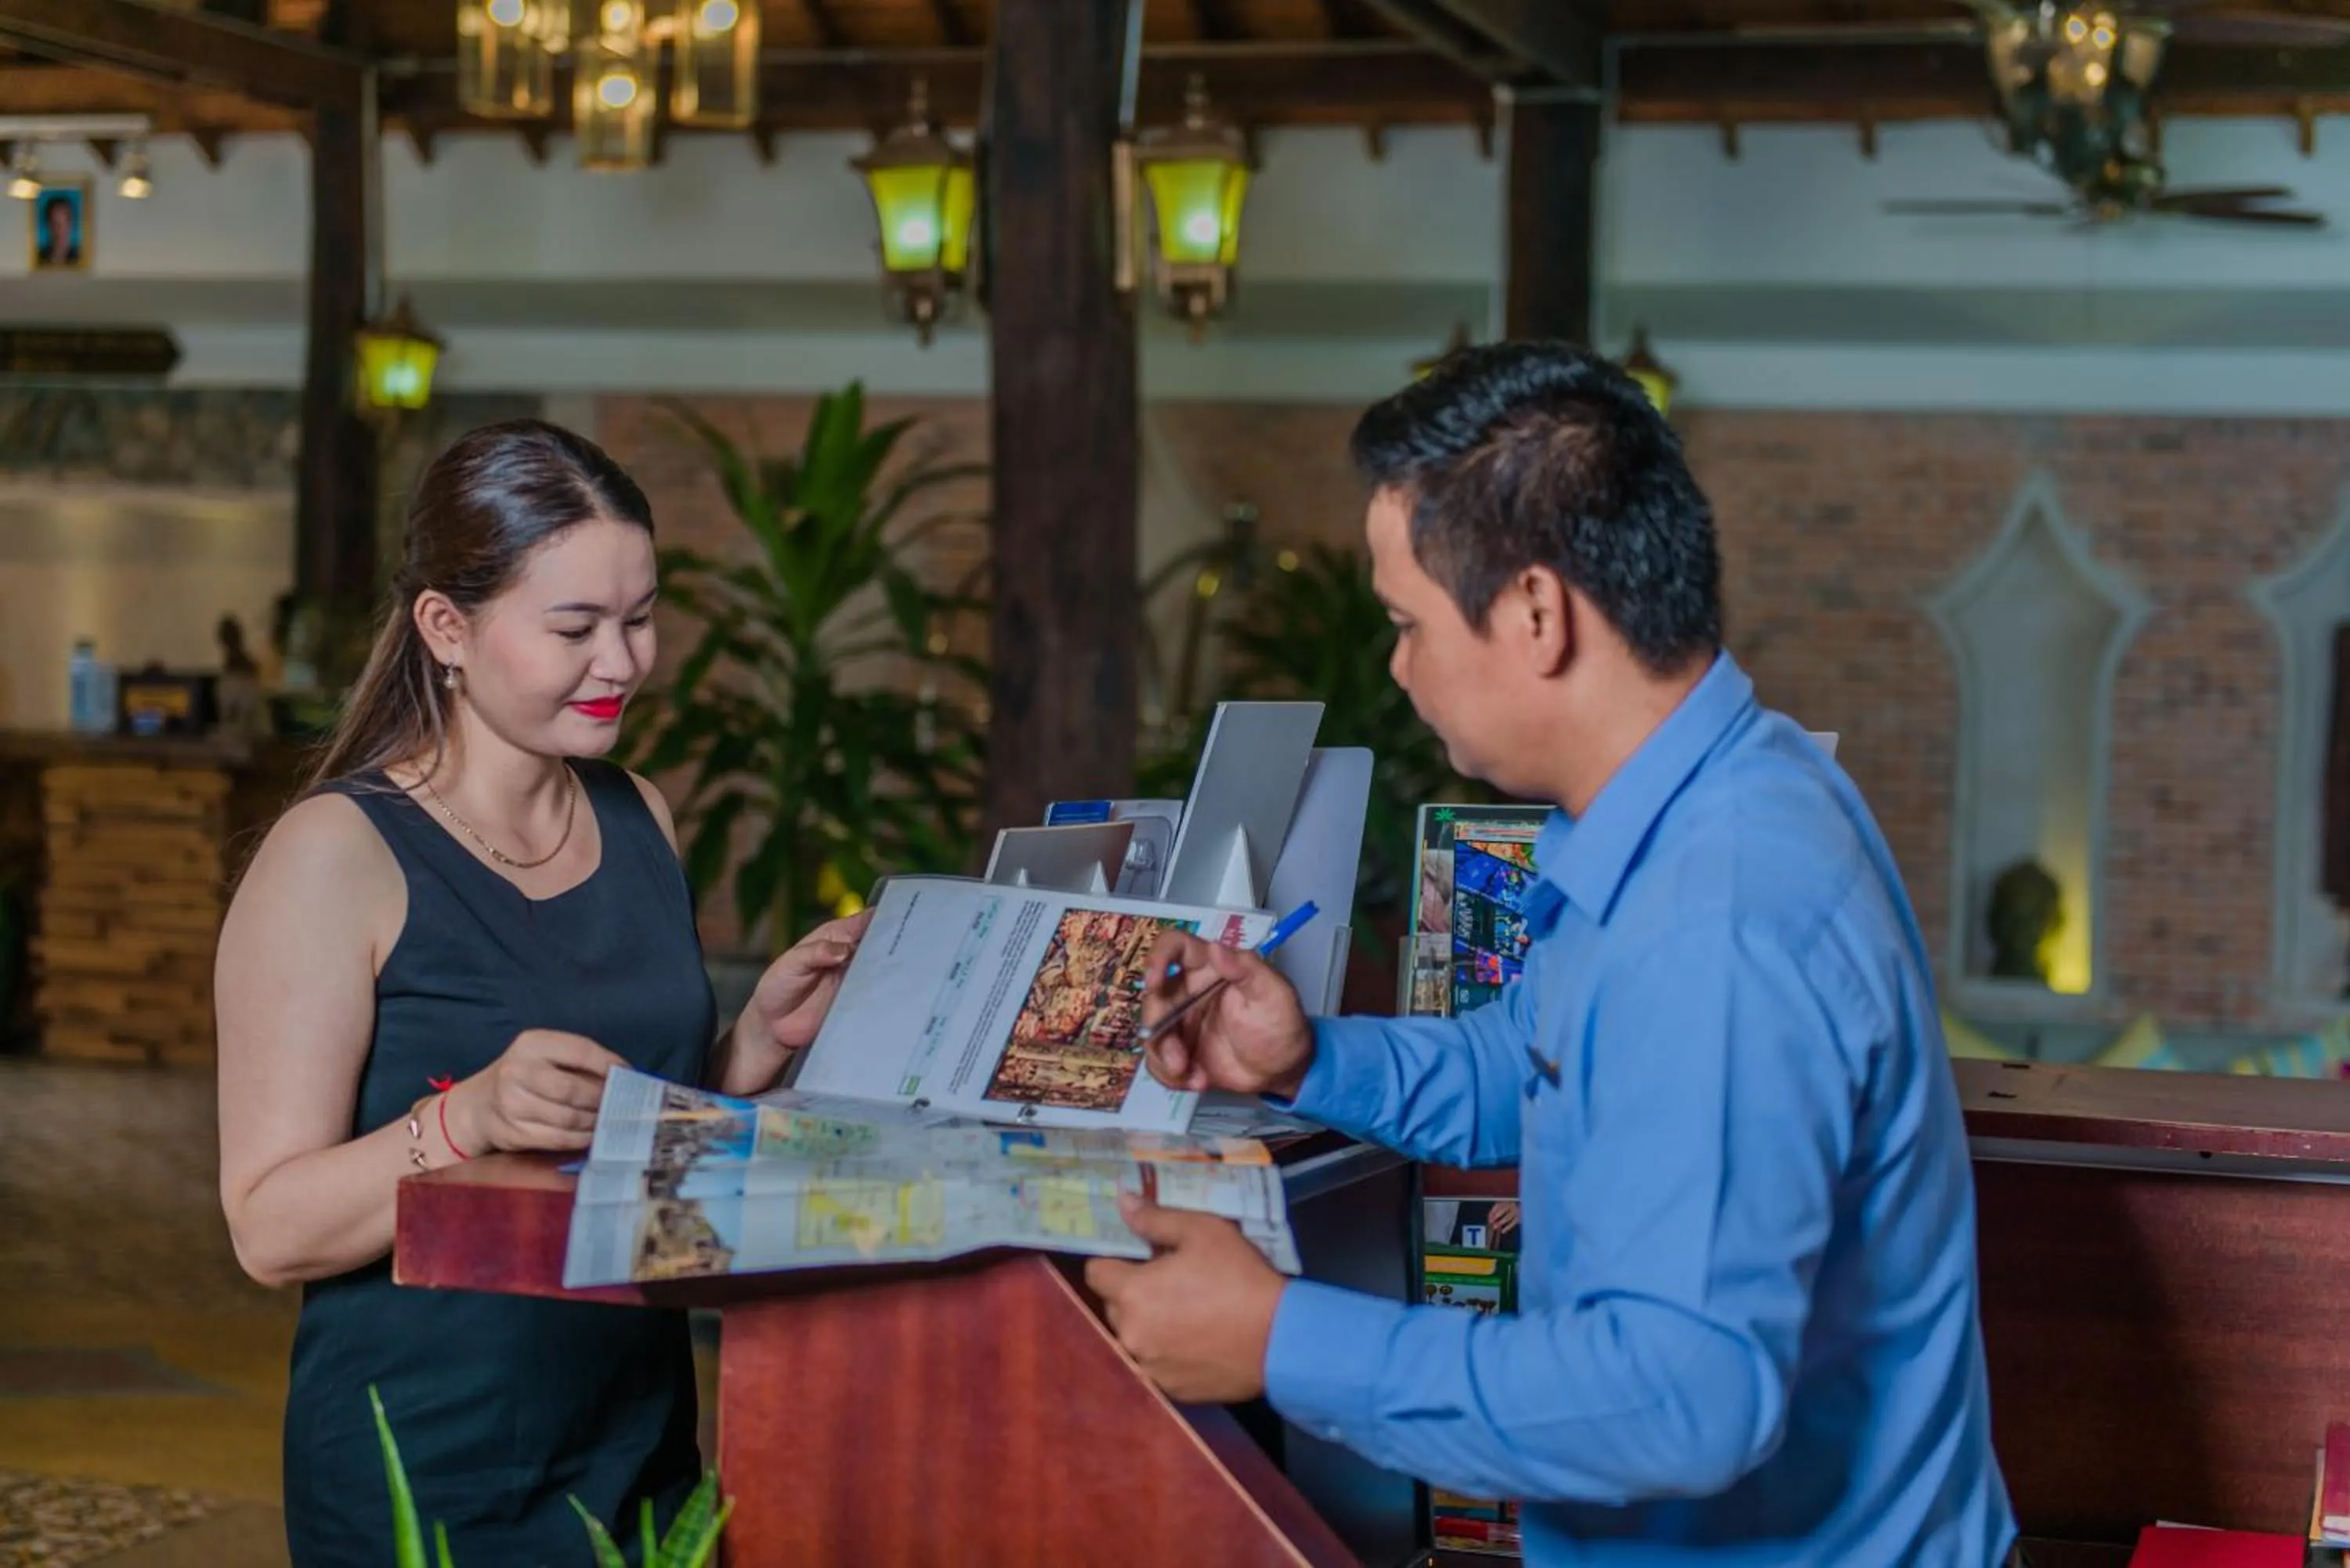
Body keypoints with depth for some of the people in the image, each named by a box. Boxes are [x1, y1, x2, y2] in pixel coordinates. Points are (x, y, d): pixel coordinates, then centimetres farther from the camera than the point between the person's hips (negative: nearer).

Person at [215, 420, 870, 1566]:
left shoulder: (636, 819, 7)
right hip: (429, 1474, -6)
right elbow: (271, 1232, -16)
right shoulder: (336, 854, -12)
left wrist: (760, 1041, -2)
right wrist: (469, 1118, -30)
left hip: (643, 1442, 6)